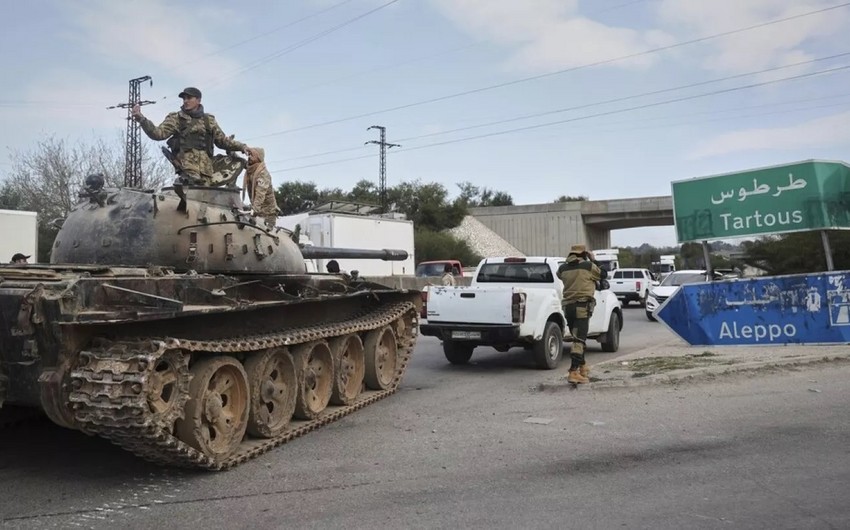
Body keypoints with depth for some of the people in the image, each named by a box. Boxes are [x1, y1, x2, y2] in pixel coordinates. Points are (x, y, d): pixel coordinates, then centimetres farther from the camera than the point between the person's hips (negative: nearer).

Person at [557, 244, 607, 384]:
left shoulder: (563, 268, 6)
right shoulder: (588, 266, -6)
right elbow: (604, 274, 10)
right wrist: (593, 260, 19)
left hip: (568, 306, 6)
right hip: (582, 306, -6)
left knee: (578, 338, 20)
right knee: (579, 339, -9)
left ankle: (582, 367, 33)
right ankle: (573, 372, -16)